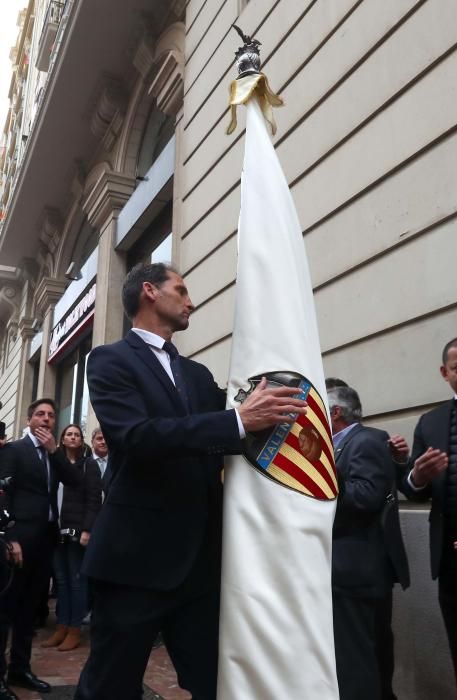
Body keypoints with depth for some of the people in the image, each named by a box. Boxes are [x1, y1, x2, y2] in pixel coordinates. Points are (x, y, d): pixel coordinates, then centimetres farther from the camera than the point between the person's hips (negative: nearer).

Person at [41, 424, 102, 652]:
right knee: (61, 578, 8)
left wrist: (87, 530, -15)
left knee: (76, 579, 2)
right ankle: (61, 627, 17)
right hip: (58, 529, 4)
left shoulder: (89, 464, 0)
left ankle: (74, 630, 10)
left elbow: (94, 499, -7)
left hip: (78, 529, -4)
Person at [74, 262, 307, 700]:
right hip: (137, 554, -5)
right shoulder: (111, 360, -4)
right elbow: (136, 436, -20)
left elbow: (218, 440, 13)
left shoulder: (198, 375, 17)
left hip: (201, 557, 6)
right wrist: (240, 421, -27)